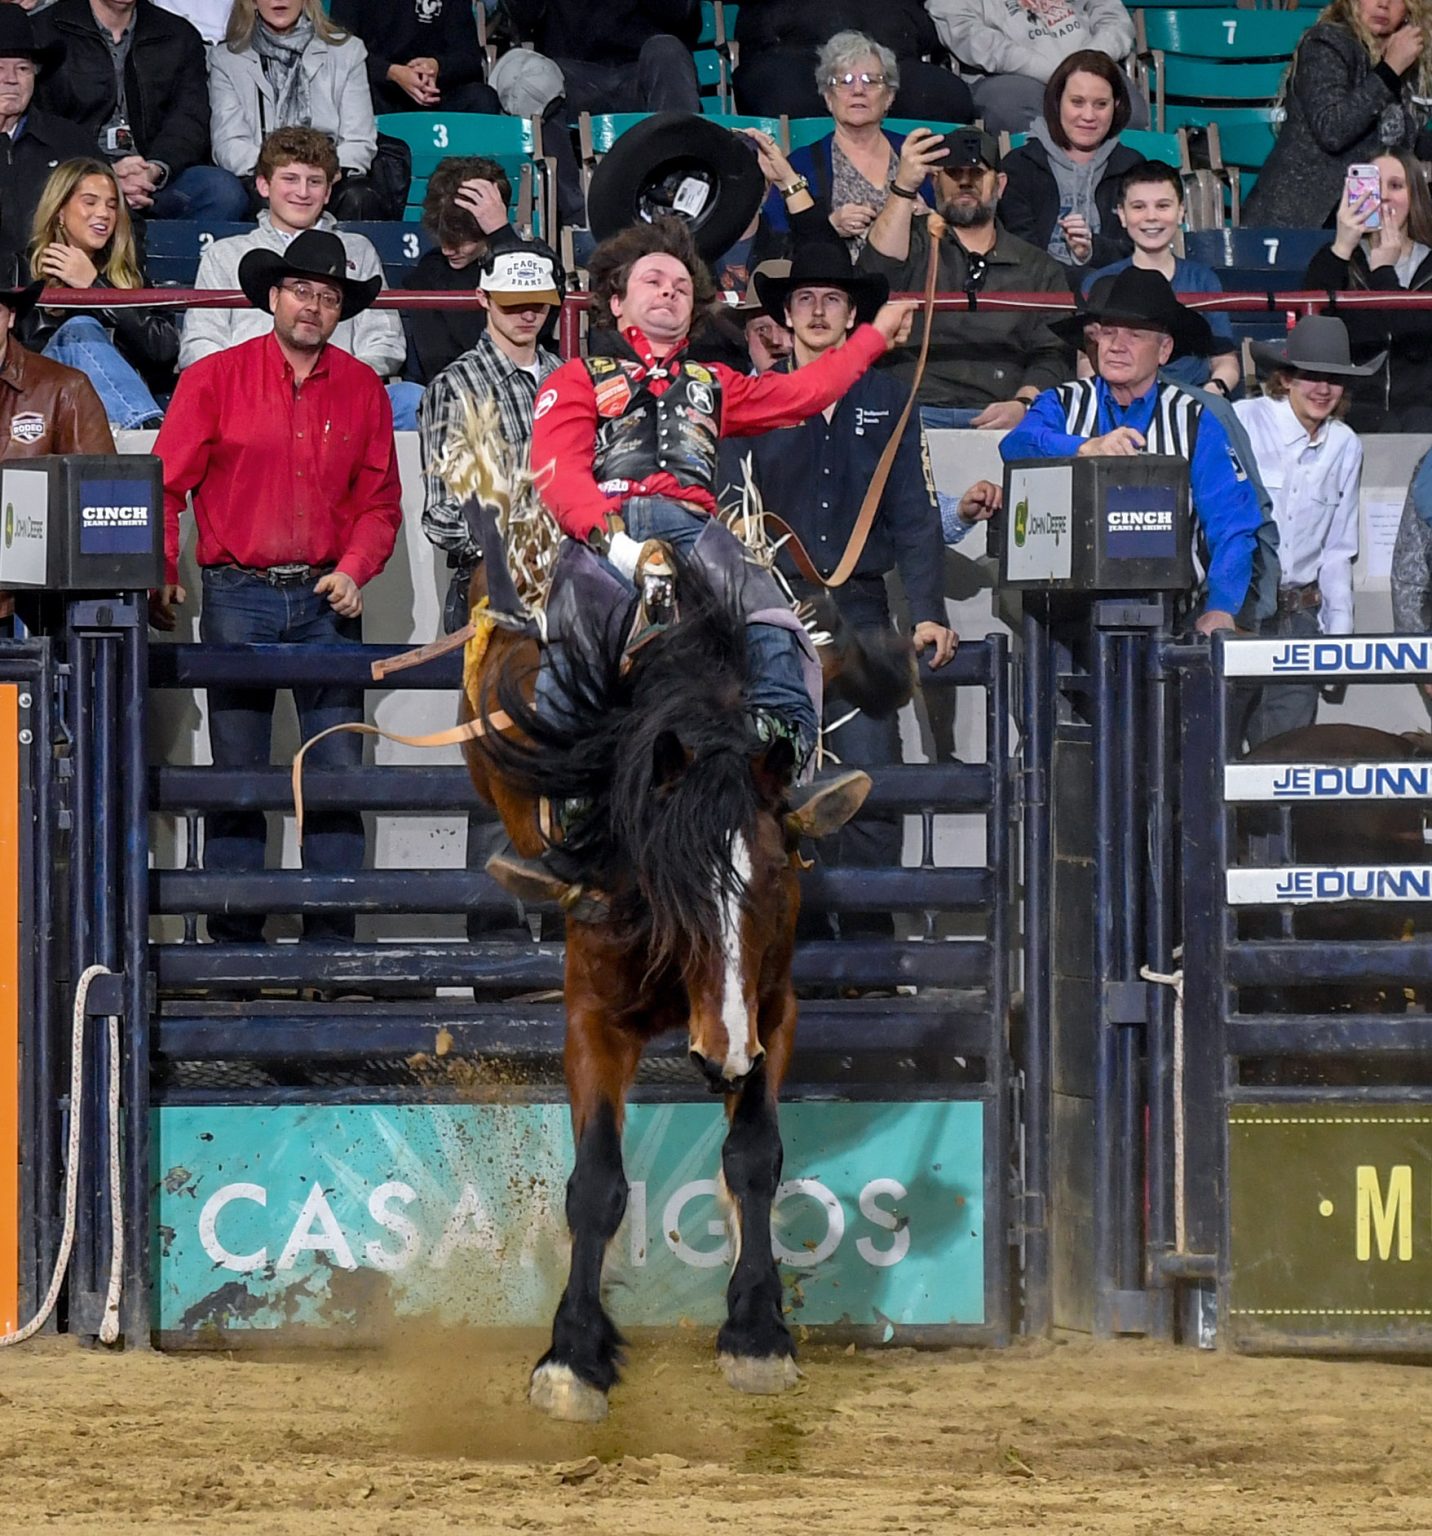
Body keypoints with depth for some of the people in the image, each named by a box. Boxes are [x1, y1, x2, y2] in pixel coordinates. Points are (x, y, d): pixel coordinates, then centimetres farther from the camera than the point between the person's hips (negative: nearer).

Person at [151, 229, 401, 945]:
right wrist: (162, 575, -6)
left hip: (327, 599, 2)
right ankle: (233, 938, 4)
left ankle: (331, 937, 1)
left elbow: (379, 499, 11)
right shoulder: (214, 378, 1)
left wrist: (353, 570, -5)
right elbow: (165, 484, 2)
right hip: (237, 596, -2)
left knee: (339, 774, -3)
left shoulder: (361, 388, 9)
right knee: (237, 777, 0)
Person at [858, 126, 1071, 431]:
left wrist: (1022, 405, -12)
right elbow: (876, 280, -4)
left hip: (997, 419, 2)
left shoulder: (1040, 269, 21)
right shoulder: (912, 240, 19)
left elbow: (1052, 358, 10)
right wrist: (904, 187, -11)